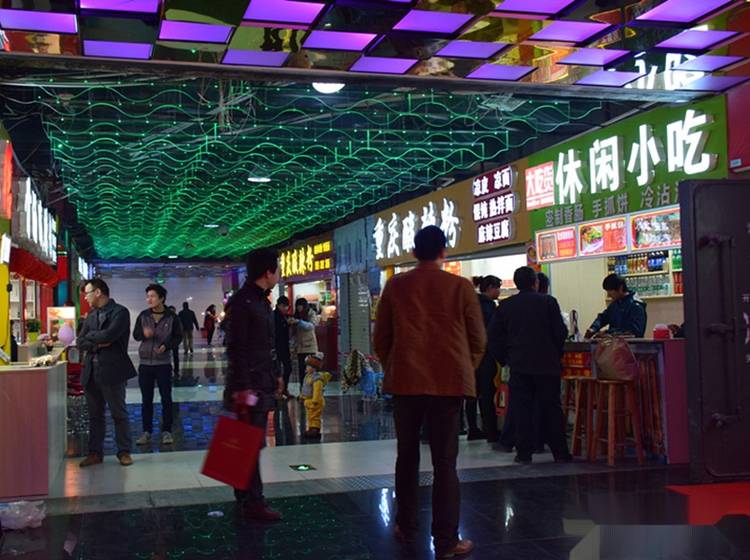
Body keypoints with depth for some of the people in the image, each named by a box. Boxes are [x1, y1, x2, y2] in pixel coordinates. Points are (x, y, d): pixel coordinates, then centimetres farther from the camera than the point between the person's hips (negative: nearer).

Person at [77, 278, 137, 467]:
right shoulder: (91, 315, 14)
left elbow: (109, 335, -22)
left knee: (119, 414, 3)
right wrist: (96, 343, -10)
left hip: (112, 370, -7)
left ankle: (124, 452, 13)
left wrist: (91, 336, -5)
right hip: (91, 371, 7)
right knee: (94, 415, 12)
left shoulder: (120, 312, -7)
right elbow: (80, 342, 8)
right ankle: (95, 452, 20)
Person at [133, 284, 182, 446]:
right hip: (145, 363, 2)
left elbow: (178, 336, 2)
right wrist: (144, 334, -15)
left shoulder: (172, 317, -4)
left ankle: (166, 431, 11)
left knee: (166, 398, 1)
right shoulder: (143, 315, 2)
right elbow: (135, 334, 7)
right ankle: (147, 432, 15)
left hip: (164, 363, -2)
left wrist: (166, 346, -16)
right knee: (146, 399, 7)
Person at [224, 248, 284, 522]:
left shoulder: (262, 301, 15)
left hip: (263, 383, 10)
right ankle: (253, 503, 0)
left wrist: (275, 375, 20)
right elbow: (236, 348, -19)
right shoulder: (241, 302, -14)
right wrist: (242, 387, -22)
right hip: (248, 385, -10)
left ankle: (245, 498, 24)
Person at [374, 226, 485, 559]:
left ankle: (406, 529, 25)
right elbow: (477, 340, 2)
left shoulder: (395, 286, 2)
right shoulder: (461, 287, -2)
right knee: (445, 462, 3)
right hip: (449, 381, -1)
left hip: (405, 381, 2)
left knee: (407, 456, 15)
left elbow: (381, 339, 7)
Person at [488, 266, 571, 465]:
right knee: (551, 408, 6)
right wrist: (556, 355, 11)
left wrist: (504, 358, 13)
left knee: (521, 409, 5)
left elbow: (493, 337, 3)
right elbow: (561, 332, -4)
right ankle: (560, 452, 9)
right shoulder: (548, 301, -3)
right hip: (547, 364, -1)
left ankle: (524, 452, 4)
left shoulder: (505, 305, 3)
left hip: (519, 365, 1)